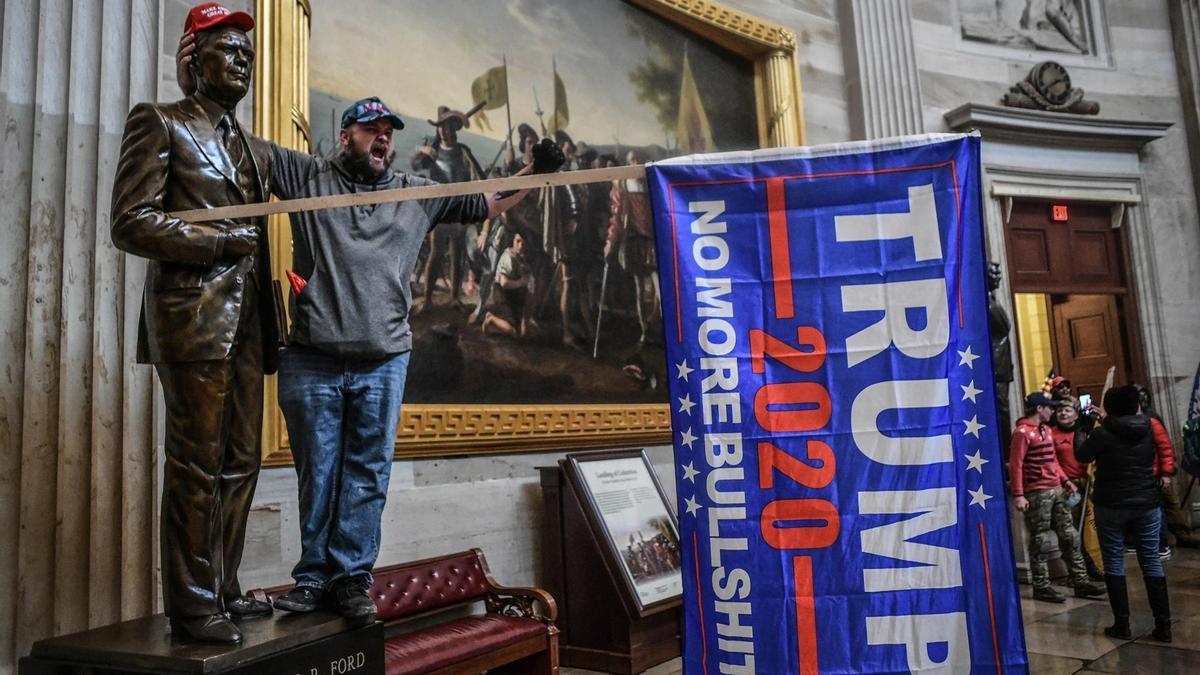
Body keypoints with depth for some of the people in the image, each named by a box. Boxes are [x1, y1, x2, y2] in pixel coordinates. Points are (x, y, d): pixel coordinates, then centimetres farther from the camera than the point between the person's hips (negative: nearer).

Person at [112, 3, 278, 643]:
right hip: (193, 315, -7)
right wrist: (224, 242, -9)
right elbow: (130, 223, -8)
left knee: (239, 463, 8)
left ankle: (222, 590, 18)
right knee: (196, 464, -4)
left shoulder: (256, 149, 22)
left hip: (247, 323, 7)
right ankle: (192, 606, 6)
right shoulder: (158, 122, 2)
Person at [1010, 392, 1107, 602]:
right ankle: (1041, 587, 7)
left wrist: (1065, 480, 13)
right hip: (1037, 494, -9)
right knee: (1040, 542, -1)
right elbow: (1015, 465, -17)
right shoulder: (1022, 432, -12)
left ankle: (1080, 582, 19)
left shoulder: (1046, 429, 17)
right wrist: (1018, 495, -22)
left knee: (1069, 537, 11)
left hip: (1056, 490, 9)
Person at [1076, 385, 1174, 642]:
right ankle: (1163, 625, 9)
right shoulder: (1147, 429, 0)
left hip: (1112, 507, -3)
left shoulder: (1102, 434, -14)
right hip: (1147, 505, 4)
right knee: (1151, 562, 8)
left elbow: (1081, 456, 2)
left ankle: (1122, 625, 5)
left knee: (1114, 563, 4)